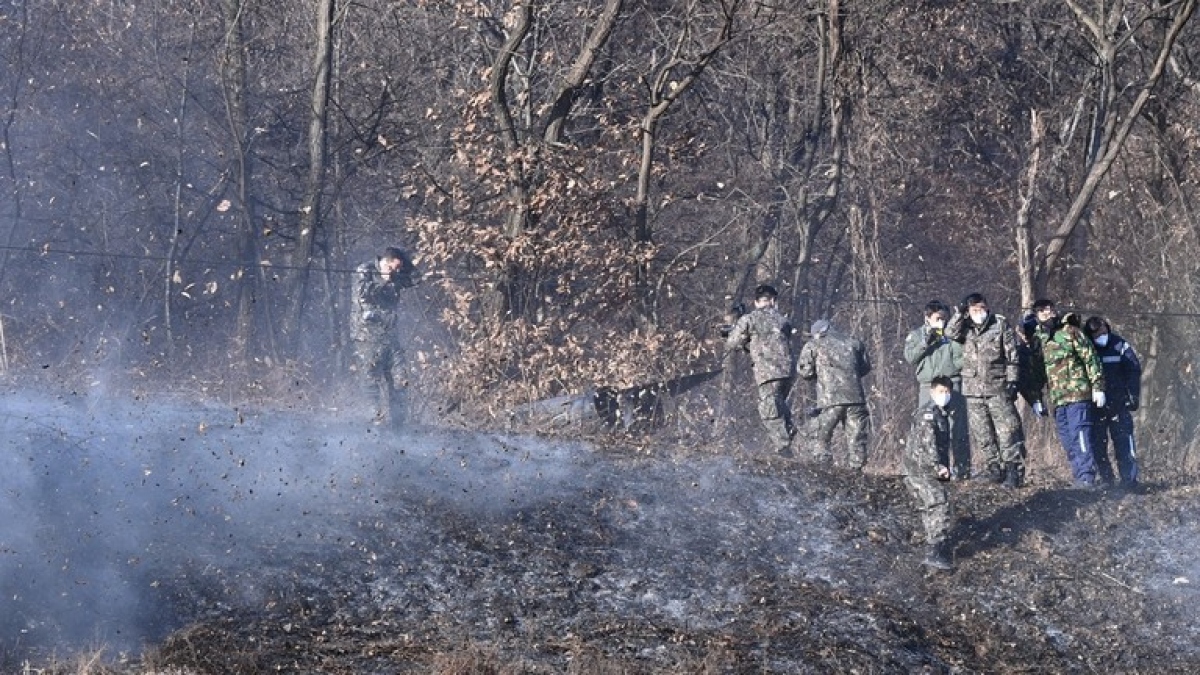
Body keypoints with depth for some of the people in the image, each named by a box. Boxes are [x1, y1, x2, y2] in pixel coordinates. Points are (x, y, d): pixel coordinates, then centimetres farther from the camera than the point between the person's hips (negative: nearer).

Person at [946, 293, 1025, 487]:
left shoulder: (1001, 325, 1)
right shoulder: (966, 328, 11)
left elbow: (1012, 356, 0)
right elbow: (950, 333, -7)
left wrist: (1012, 380, -6)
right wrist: (959, 314, -14)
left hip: (997, 389, -4)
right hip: (973, 390, 4)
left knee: (1007, 431, -9)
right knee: (982, 434, 7)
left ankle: (1014, 470, -8)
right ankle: (994, 469, 15)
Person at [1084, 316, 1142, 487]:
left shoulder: (1119, 345, -2)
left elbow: (1134, 370, 1)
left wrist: (1133, 396, -5)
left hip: (1119, 403, -1)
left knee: (1124, 441, -9)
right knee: (1097, 445, 3)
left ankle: (1129, 478, -9)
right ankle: (1106, 479, 13)